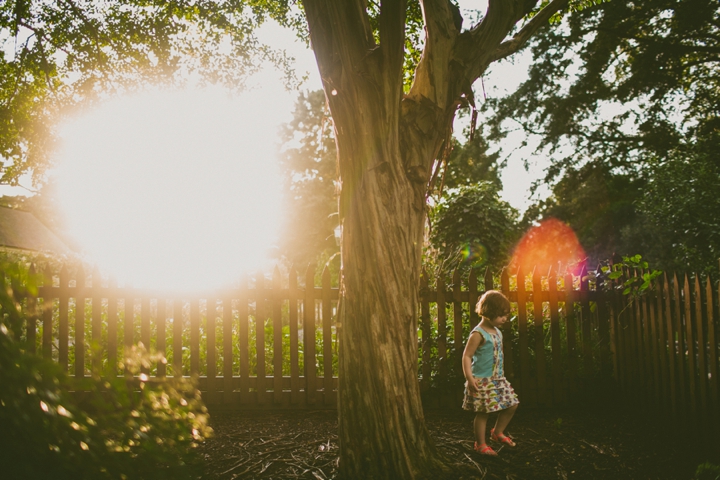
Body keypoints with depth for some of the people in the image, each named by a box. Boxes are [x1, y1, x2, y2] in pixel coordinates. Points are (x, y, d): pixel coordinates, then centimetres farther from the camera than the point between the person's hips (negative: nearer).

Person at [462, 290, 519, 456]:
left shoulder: (497, 332, 9)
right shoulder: (478, 334, -17)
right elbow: (467, 356, -18)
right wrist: (469, 377, -25)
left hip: (498, 378, 9)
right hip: (482, 380, -8)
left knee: (512, 405, 11)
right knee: (482, 412, -1)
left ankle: (497, 432, 31)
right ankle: (480, 444, 15)